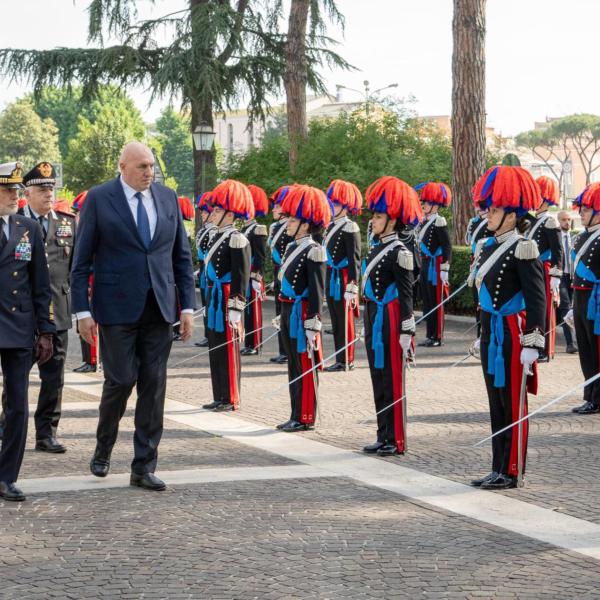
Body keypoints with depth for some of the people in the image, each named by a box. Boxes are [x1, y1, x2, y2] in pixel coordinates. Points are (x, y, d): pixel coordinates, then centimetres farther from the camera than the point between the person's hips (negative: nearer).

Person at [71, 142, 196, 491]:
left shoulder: (168, 198, 9)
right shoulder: (99, 199, -2)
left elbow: (182, 256, 12)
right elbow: (82, 260, -2)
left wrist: (188, 306, 5)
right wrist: (83, 310, -7)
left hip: (159, 309, 4)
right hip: (117, 308, -3)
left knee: (154, 386, 2)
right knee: (121, 380, -3)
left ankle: (144, 467, 9)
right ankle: (104, 450, 24)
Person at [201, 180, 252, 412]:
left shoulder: (236, 239, -14)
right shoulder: (217, 237, 13)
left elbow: (241, 278, -17)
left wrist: (235, 310, -20)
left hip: (226, 301, -9)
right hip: (214, 300, 9)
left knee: (228, 349, -1)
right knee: (215, 349, 13)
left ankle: (231, 399, 7)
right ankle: (220, 398, 20)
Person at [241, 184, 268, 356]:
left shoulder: (258, 230, -11)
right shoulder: (243, 229, 14)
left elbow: (260, 258, -15)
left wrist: (257, 279, -18)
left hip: (252, 279, -8)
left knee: (253, 311, -3)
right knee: (246, 311, 10)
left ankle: (255, 345, 2)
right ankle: (248, 344, 16)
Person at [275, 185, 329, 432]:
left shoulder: (313, 251, -14)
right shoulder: (292, 247, 12)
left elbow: (317, 292, -16)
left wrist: (312, 325, -18)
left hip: (302, 314, -9)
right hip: (288, 312, 9)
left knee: (305, 367, -1)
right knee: (293, 366, 13)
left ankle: (305, 418, 6)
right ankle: (297, 416, 20)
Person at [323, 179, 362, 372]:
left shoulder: (349, 228, -13)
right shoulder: (332, 226, 12)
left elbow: (355, 260, -16)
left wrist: (352, 288, -20)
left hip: (343, 280, -9)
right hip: (331, 279, 9)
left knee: (345, 322, -1)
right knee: (335, 322, 12)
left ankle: (347, 361, 6)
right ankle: (340, 360, 19)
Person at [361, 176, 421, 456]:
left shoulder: (399, 252, -12)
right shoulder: (376, 249, 13)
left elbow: (406, 296, -13)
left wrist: (406, 333, -16)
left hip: (390, 322, -9)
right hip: (374, 319, 9)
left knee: (392, 381, -2)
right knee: (378, 379, 12)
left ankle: (397, 440, 4)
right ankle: (384, 436, 19)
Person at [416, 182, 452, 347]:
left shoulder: (439, 222, -13)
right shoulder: (425, 222, 12)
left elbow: (447, 247, -16)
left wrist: (444, 269, -19)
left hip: (435, 266, -9)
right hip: (425, 265, 9)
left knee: (436, 303, -1)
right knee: (427, 302, 12)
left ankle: (438, 337, 5)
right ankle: (430, 335, 19)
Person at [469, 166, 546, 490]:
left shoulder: (522, 250, -13)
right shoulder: (487, 248, 12)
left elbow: (536, 300, -16)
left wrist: (532, 344, -19)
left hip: (513, 337, -8)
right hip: (491, 336, 8)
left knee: (513, 404, -1)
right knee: (496, 403, 12)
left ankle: (511, 472, 5)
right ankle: (499, 469, 19)